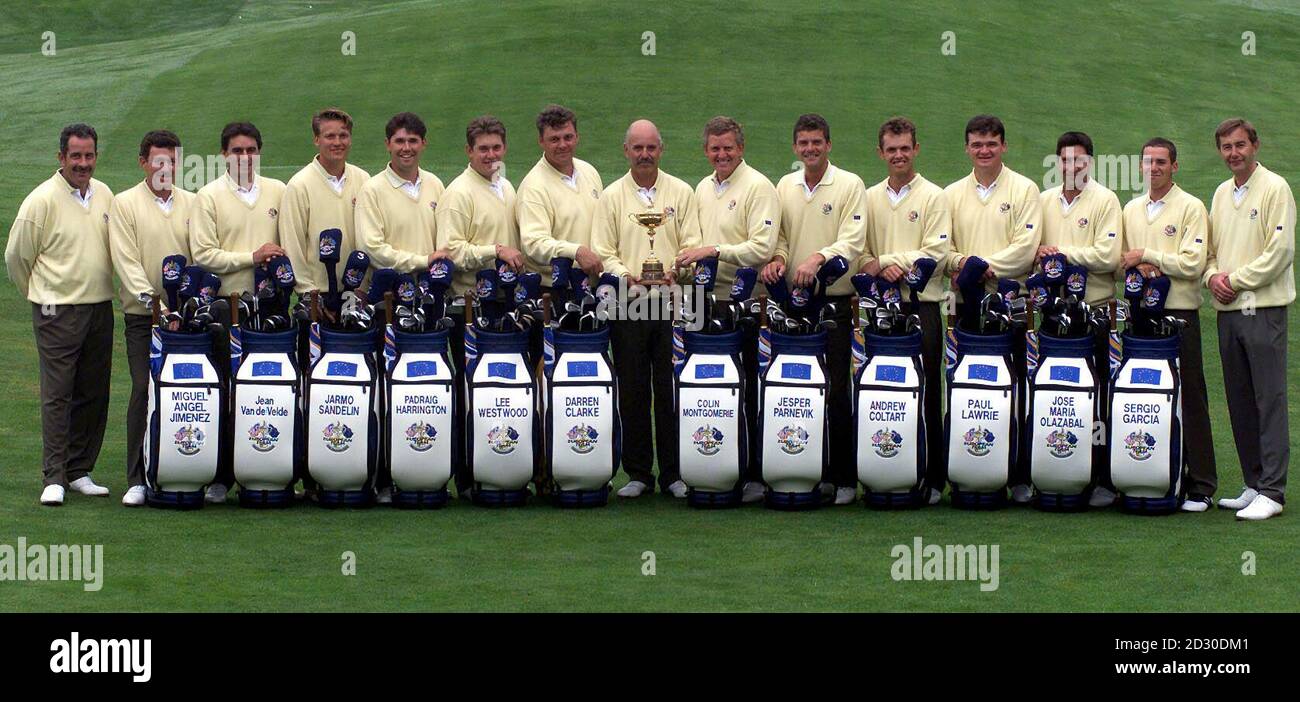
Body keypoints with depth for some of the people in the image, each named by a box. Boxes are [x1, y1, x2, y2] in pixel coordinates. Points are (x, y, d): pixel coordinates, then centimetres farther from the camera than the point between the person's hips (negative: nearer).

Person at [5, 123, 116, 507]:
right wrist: (41, 295, 8)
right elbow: (16, 255, -2)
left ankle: (79, 472, 17)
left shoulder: (105, 195, 9)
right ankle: (54, 478, -2)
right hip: (58, 312, -6)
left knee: (93, 394, 8)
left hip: (100, 308, 6)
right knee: (57, 395, -5)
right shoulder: (42, 199, -9)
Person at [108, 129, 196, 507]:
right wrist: (154, 301, -18)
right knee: (144, 392, -7)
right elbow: (126, 262, -6)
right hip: (143, 316, -3)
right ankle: (137, 479, -3)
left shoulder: (191, 203, 13)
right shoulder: (125, 204, 2)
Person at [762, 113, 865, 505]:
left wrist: (819, 258, -26)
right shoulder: (785, 186, 15)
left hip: (834, 300, -5)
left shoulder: (849, 185, -1)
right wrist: (777, 259, -3)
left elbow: (853, 241, -10)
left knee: (836, 389, -6)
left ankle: (844, 478, -1)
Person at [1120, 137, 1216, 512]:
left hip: (1179, 312, -5)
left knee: (1189, 399, -4)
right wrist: (1139, 267, -7)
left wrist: (1146, 255, -10)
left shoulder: (1191, 207, -3)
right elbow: (1119, 258, 15)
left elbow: (1193, 264, -12)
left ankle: (1200, 485, -1)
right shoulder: (1131, 209, 15)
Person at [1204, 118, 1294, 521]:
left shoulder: (1274, 188, -6)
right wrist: (1213, 276, 1)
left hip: (1263, 308, -7)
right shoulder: (1222, 193, 17)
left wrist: (1235, 280, -11)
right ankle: (1254, 485, 15)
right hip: (1228, 309, 7)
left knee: (1269, 400, -7)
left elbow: (1280, 250, -13)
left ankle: (1271, 492, -8)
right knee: (1239, 401, 9)